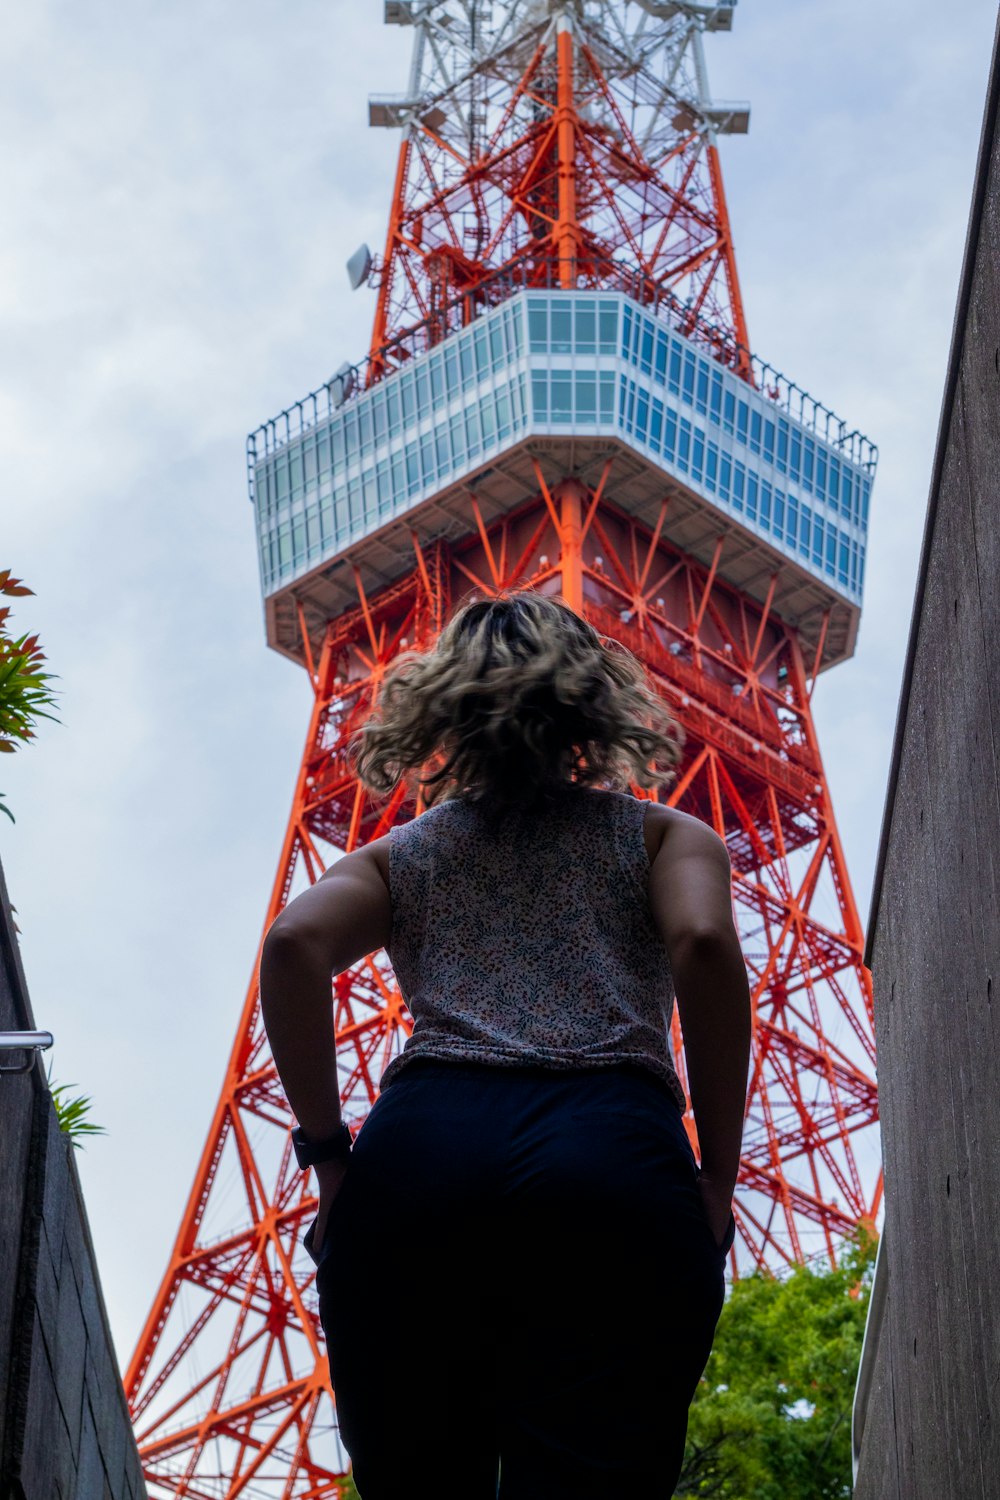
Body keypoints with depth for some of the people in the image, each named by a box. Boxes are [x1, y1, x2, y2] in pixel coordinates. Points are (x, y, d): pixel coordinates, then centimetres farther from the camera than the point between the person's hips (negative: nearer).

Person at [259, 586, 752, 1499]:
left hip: (420, 1148, 2)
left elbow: (295, 946, 5)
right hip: (619, 1157, -2)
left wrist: (328, 1152, 7)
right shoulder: (665, 835, 23)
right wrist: (717, 1180, 4)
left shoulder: (403, 853, 26)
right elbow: (705, 946, 1)